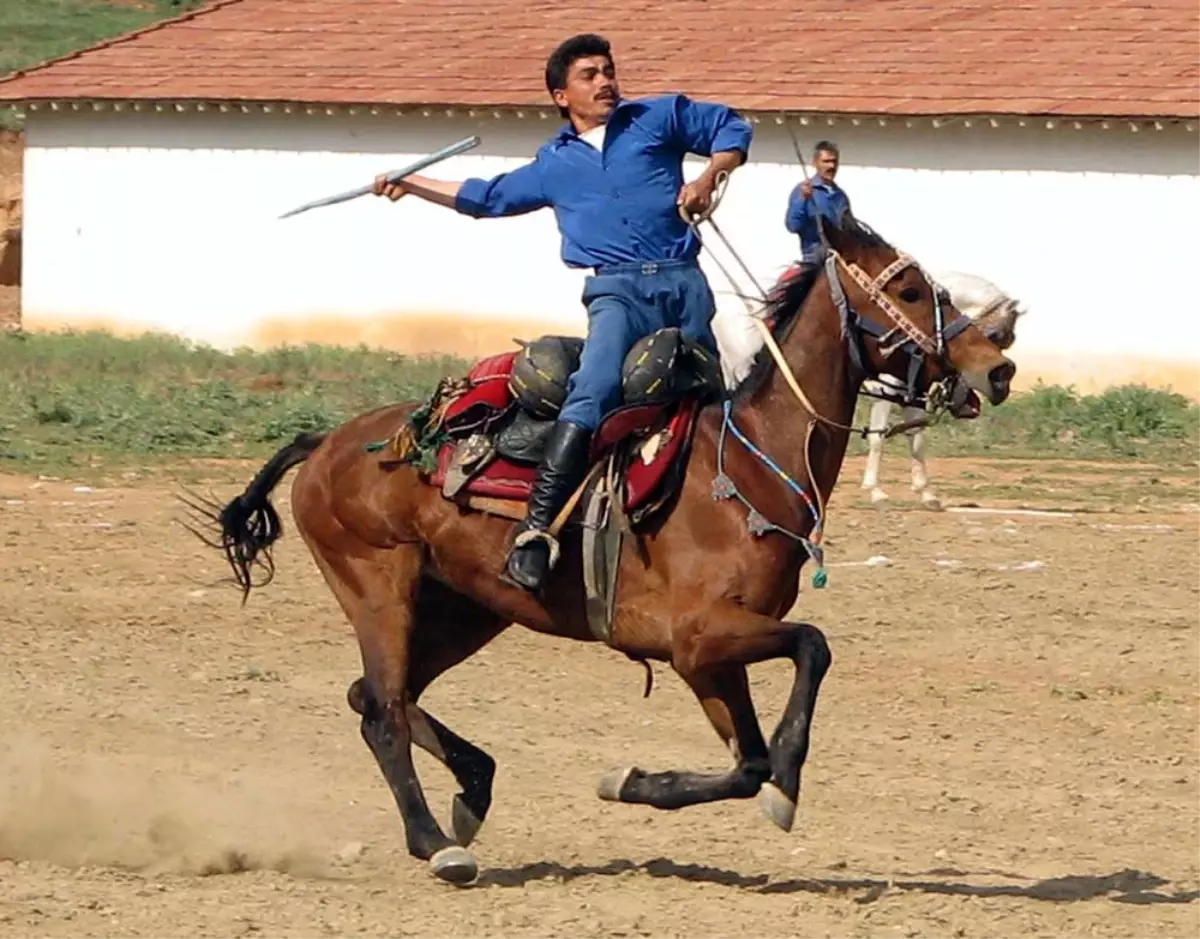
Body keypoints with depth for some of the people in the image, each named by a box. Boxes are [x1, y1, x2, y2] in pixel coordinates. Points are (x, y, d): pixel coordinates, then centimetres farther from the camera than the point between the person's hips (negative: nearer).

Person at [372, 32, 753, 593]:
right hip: (618, 289, -2)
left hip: (684, 283, 2)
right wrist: (412, 186, 35)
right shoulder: (553, 165, 23)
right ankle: (535, 532, -34)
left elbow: (732, 128, 17)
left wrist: (708, 177, -1)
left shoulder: (660, 118, 17)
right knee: (592, 395, -25)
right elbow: (489, 198, 35)